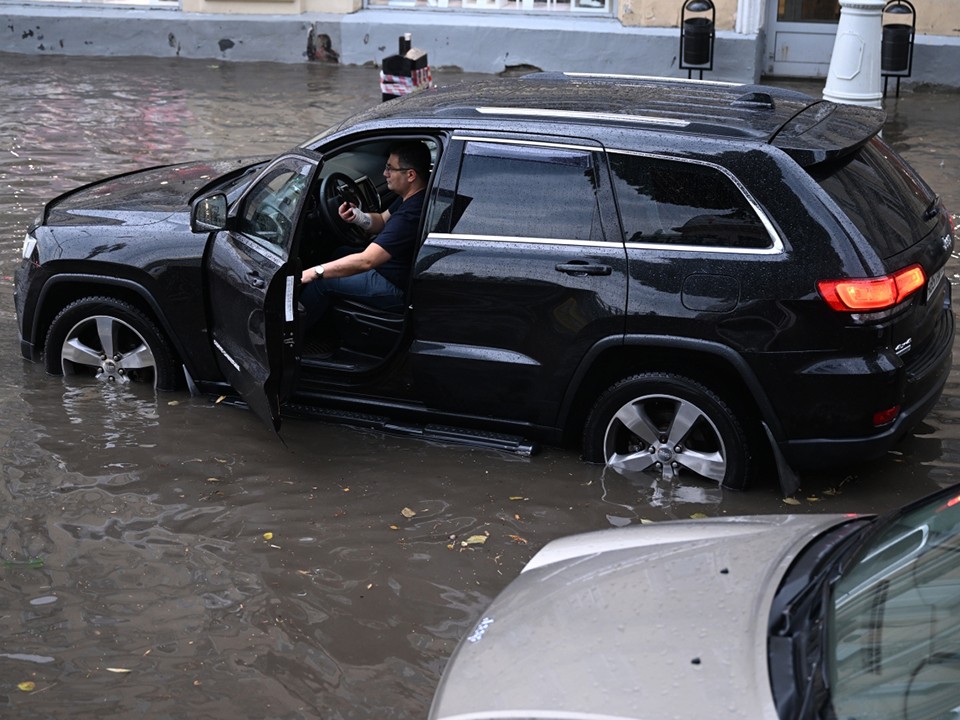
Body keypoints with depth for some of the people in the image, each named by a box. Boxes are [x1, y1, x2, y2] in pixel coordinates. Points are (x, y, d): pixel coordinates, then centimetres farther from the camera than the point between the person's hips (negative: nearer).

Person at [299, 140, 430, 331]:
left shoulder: (411, 215, -34)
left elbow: (366, 261, -37)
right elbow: (382, 221, 13)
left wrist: (315, 272, -33)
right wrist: (359, 217, -11)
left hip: (399, 290, -11)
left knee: (322, 281, -9)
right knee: (341, 253, 23)